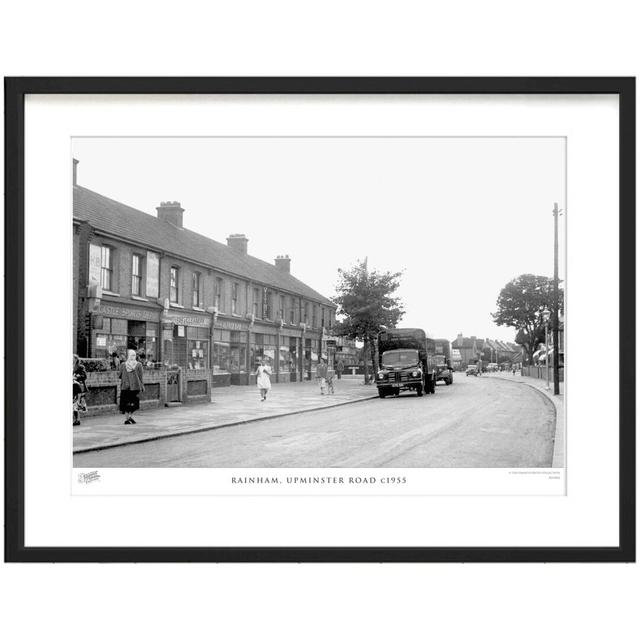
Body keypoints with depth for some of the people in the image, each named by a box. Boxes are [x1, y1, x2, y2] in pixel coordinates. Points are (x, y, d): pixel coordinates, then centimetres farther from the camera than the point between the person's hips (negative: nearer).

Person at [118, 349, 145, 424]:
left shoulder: (123, 365, -2)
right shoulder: (138, 365, -4)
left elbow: (119, 375, 3)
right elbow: (140, 377, -3)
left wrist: (118, 373, 26)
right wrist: (142, 387, 5)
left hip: (125, 386, 1)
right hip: (135, 386, -1)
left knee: (127, 402, 9)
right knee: (134, 402, 9)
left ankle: (127, 418, 7)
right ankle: (131, 416, -7)